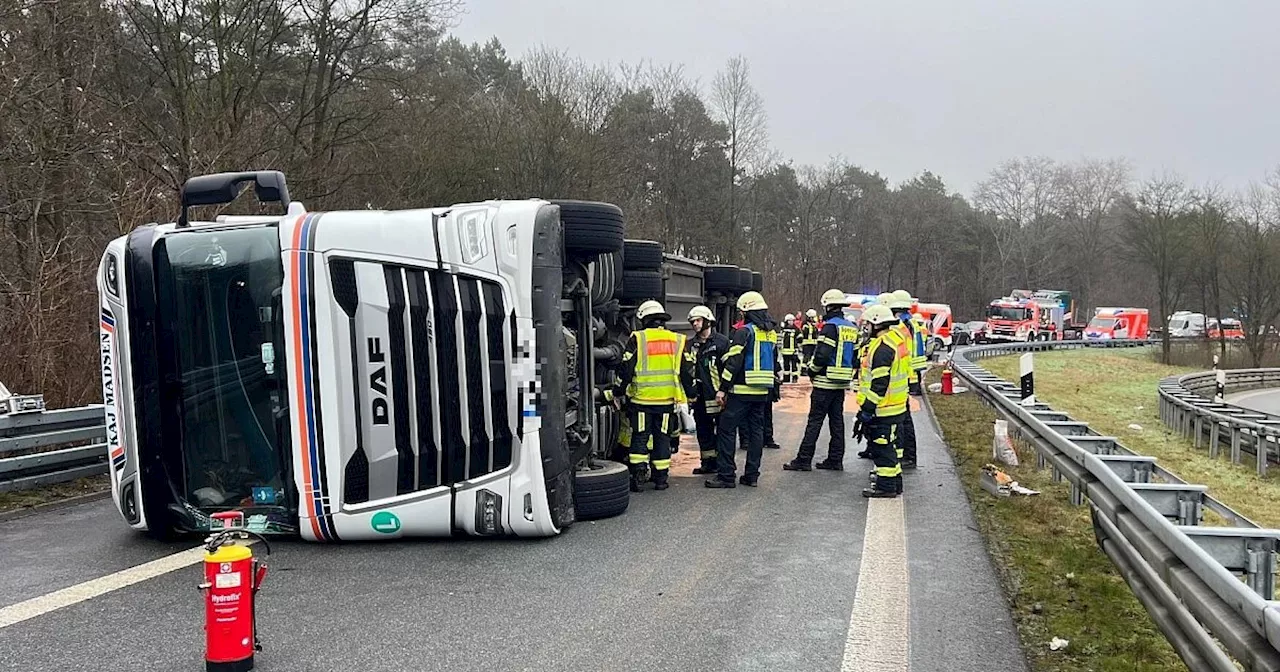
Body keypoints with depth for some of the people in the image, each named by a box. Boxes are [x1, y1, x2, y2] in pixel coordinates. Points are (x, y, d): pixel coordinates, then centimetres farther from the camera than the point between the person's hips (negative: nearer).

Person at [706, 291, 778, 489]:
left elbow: (733, 362, -16)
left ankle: (726, 475, -5)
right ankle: (752, 474, 13)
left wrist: (723, 388, -14)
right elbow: (775, 362, 21)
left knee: (727, 430, -3)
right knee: (756, 430, 12)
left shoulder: (745, 332, -12)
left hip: (742, 391, -8)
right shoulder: (772, 333, 13)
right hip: (762, 391, 8)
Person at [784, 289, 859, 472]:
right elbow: (856, 356, 15)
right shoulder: (851, 328, 12)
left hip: (825, 382, -8)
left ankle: (804, 460, -4)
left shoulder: (830, 326, -14)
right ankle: (836, 460, 14)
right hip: (842, 383, 8)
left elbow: (822, 355, -22)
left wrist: (812, 369, -6)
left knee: (815, 421, -6)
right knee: (837, 421, 11)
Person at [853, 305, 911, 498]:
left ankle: (886, 486, 5)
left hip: (883, 409, -10)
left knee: (881, 446, -1)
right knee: (886, 445, 19)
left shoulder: (882, 347, -21)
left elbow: (878, 384, -24)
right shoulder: (896, 339, 12)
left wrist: (866, 411, -20)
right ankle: (894, 482, 27)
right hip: (897, 406, 10)